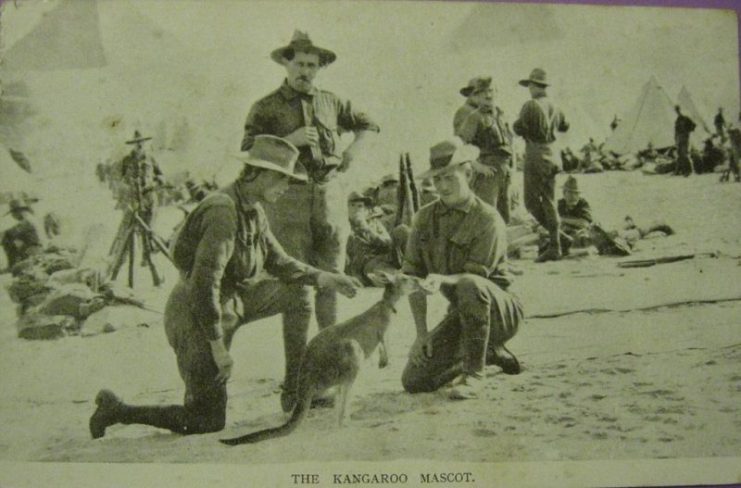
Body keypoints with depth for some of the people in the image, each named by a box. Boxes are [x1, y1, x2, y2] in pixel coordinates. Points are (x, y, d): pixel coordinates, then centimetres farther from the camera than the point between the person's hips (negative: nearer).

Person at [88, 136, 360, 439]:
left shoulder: (253, 210, 3)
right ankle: (115, 410, 8)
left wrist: (322, 278, -2)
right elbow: (204, 283, -31)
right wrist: (218, 346, -27)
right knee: (209, 422, -2)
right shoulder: (224, 212, -27)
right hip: (195, 315, -9)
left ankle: (294, 391, 15)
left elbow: (278, 263, 11)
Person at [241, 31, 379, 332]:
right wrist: (290, 141, -15)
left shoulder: (331, 102, 14)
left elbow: (367, 125, 29)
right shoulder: (266, 108, 3)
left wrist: (352, 154, 13)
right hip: (288, 197, -3)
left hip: (330, 193, 4)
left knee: (331, 276, 7)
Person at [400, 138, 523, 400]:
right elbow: (413, 275, 0)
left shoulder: (488, 220, -14)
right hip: (461, 314, 6)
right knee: (414, 381, -6)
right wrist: (421, 332, -6)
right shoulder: (425, 217, 2)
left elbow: (473, 277, -21)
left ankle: (473, 374, -22)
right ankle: (488, 352, 17)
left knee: (469, 286, -40)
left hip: (500, 312, -6)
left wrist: (441, 279, -42)